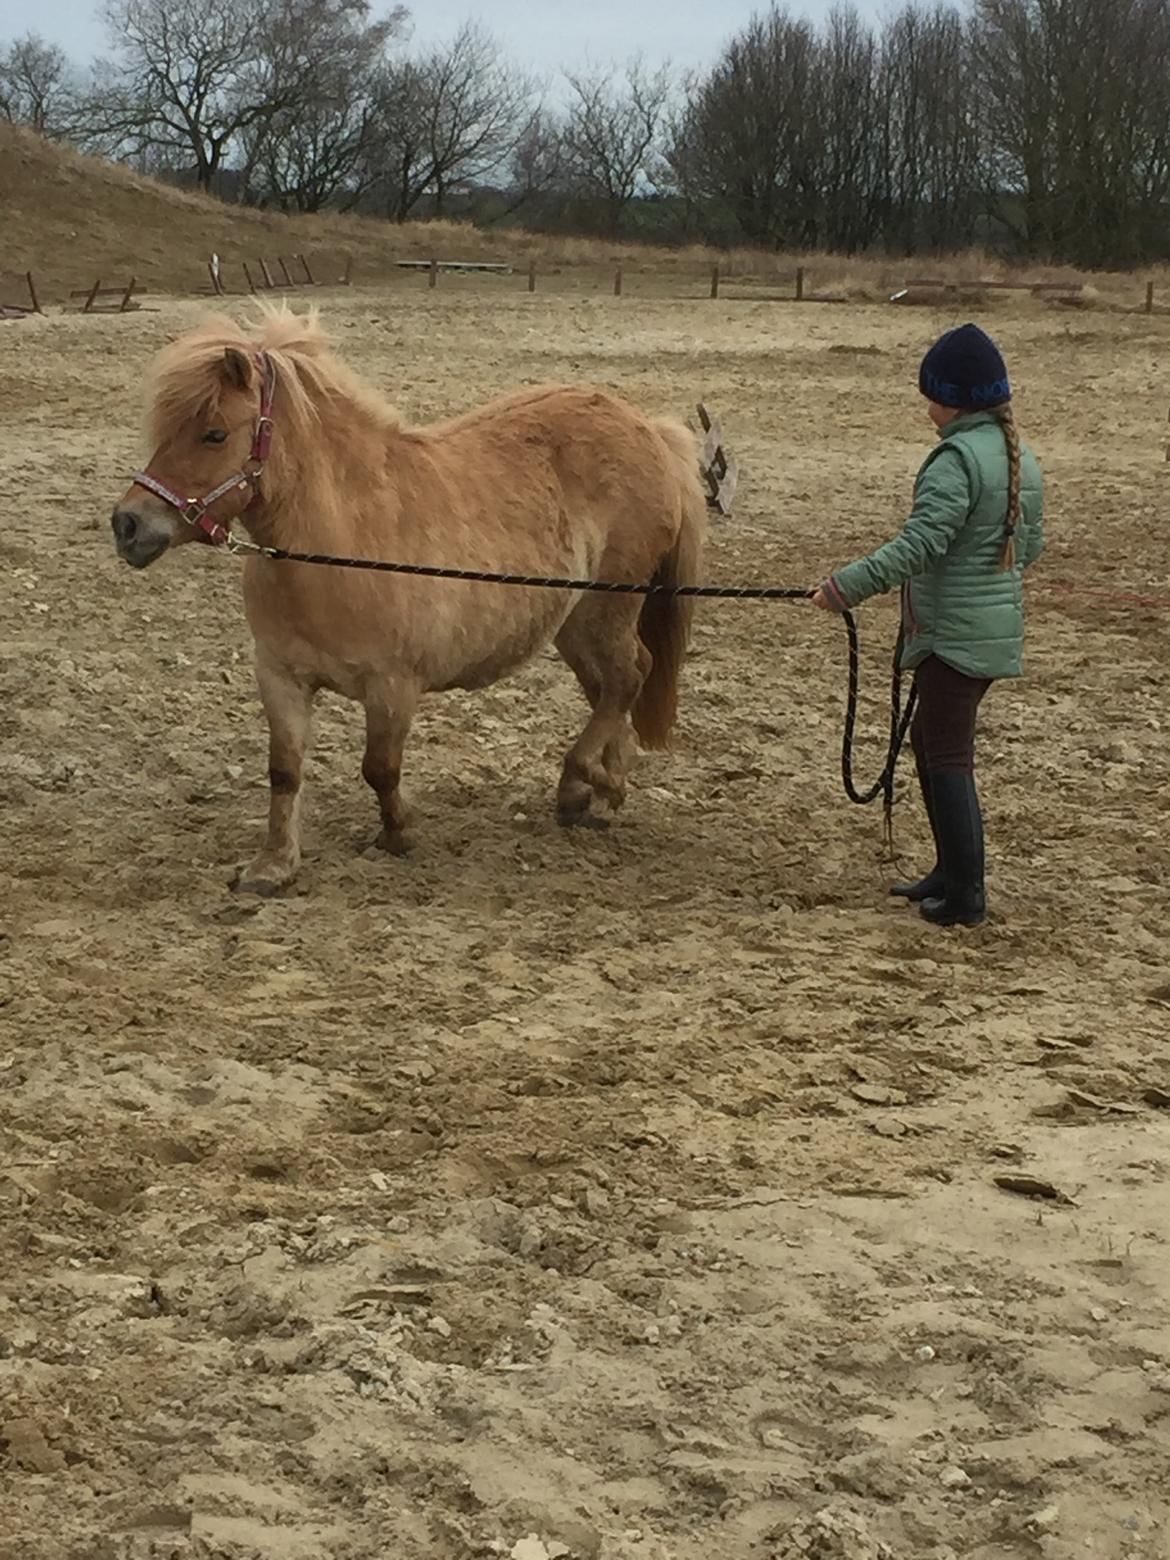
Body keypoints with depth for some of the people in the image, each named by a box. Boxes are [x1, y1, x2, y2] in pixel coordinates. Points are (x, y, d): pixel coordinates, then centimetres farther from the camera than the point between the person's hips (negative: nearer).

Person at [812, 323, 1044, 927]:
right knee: (930, 740, 20)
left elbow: (920, 543, -26)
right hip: (998, 626, 10)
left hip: (955, 633, -10)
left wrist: (847, 585, -23)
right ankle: (952, 870, 27)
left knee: (948, 757, -3)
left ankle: (966, 895, 0)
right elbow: (1030, 546, 18)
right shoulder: (1022, 459, 10)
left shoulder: (958, 459, -19)